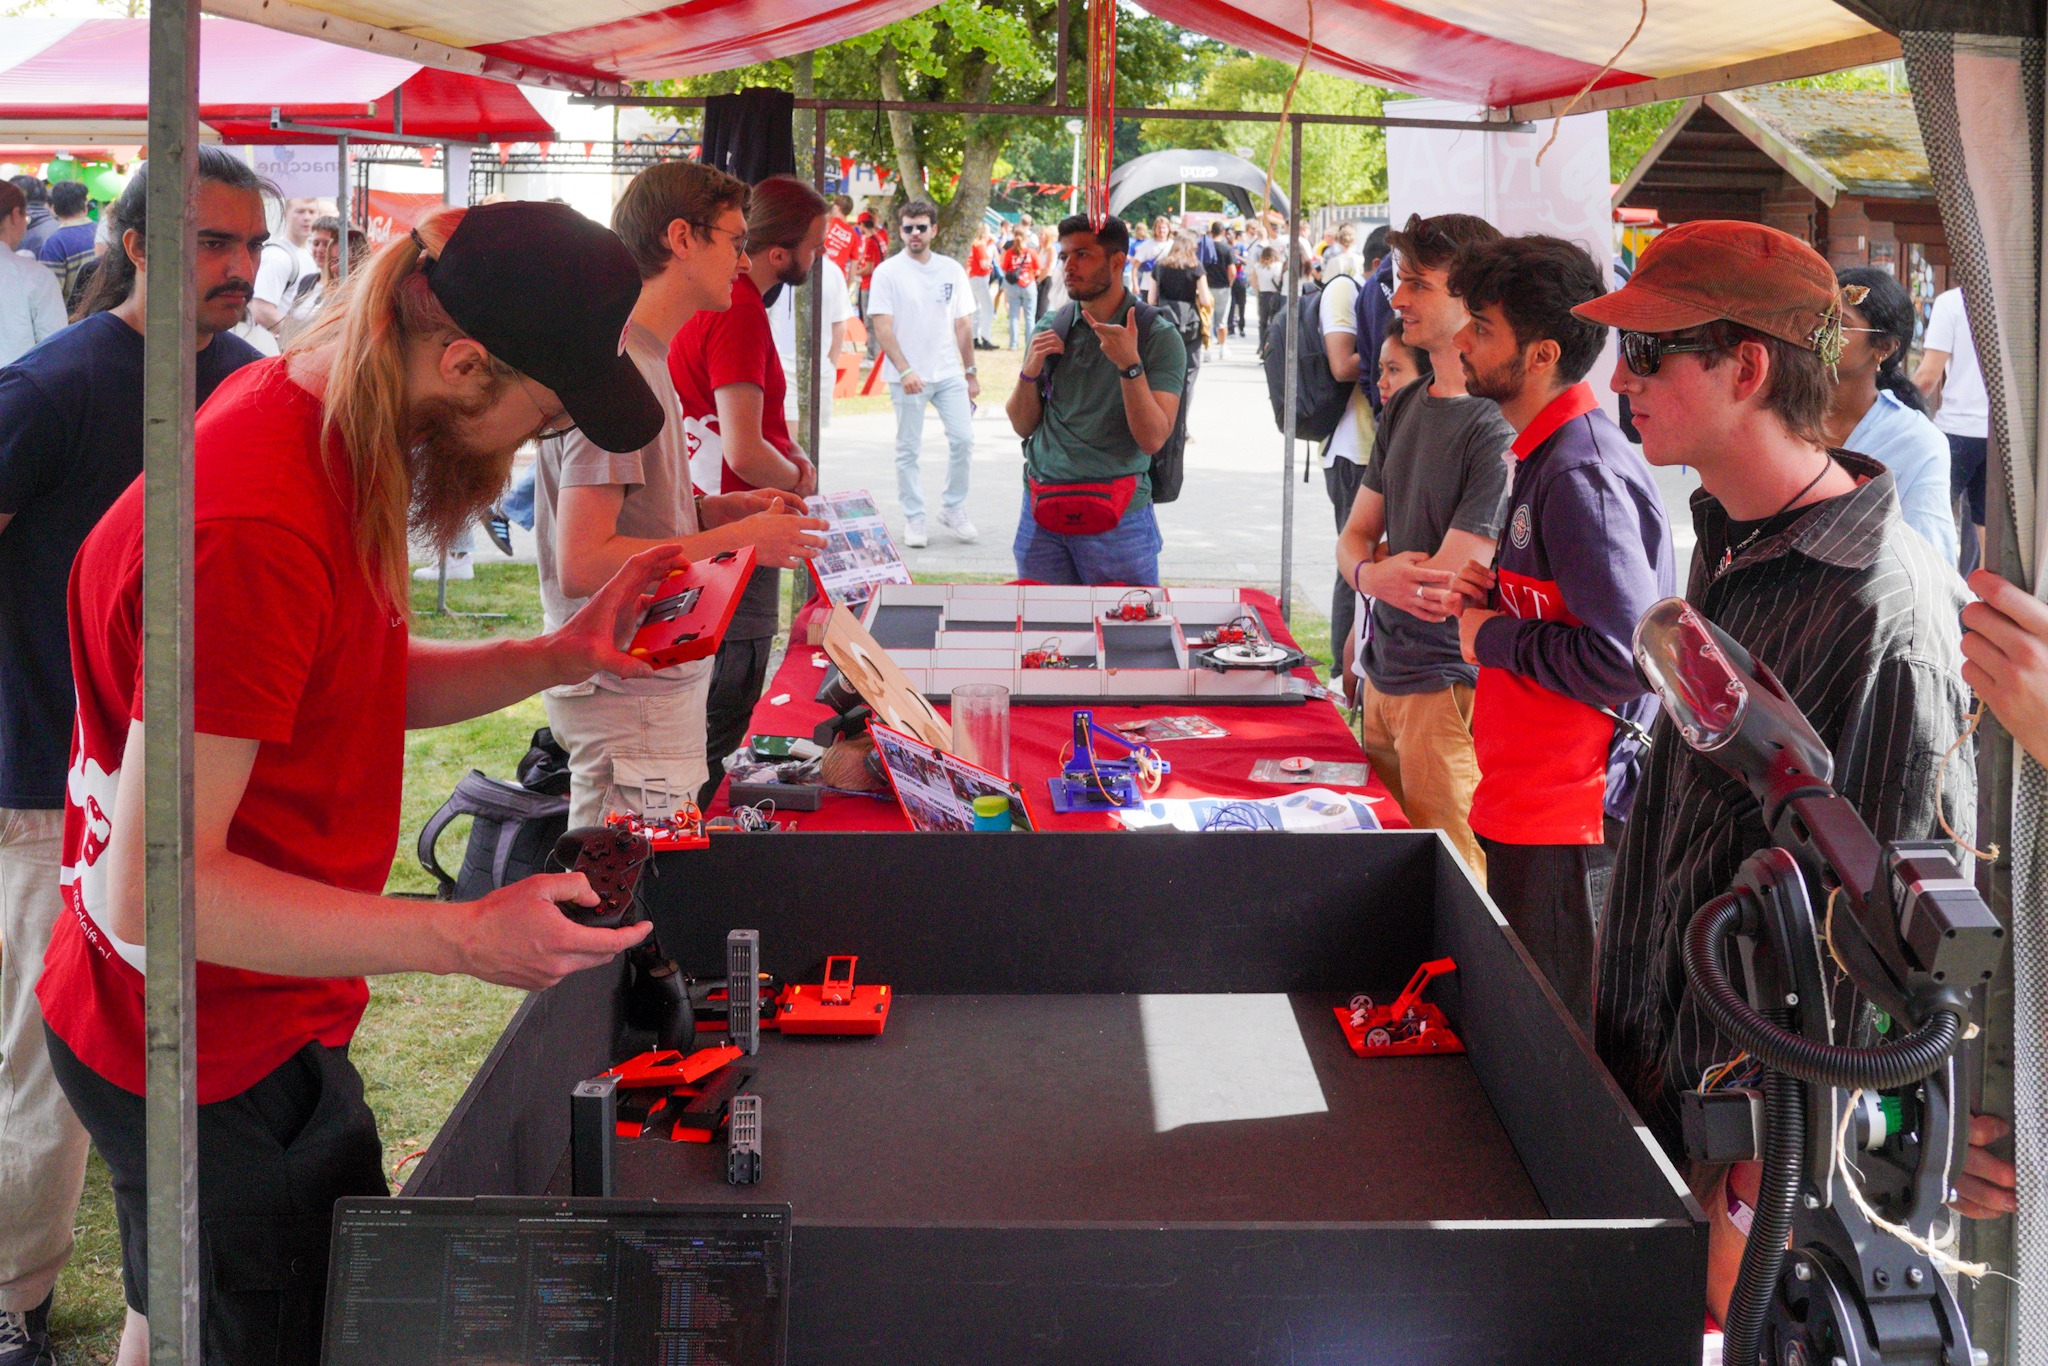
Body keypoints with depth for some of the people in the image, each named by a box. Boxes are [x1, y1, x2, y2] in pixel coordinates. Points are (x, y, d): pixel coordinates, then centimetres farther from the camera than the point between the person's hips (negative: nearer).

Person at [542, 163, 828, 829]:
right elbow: (582, 565, -22)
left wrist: (713, 510, 10)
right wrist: (735, 538, -15)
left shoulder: (644, 358, 15)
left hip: (658, 680, 10)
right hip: (630, 696, -10)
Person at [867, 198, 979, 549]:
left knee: (963, 439, -3)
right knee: (908, 450, 3)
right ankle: (914, 520, 12)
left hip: (949, 374, 3)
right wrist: (905, 371, -20)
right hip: (908, 376, -3)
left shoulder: (952, 270, 8)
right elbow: (882, 326, -9)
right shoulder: (887, 273, -4)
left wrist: (970, 372, 13)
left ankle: (953, 509, 15)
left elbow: (961, 325, 14)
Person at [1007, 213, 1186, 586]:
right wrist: (1030, 371, -6)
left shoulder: (1158, 338, -6)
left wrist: (1130, 365, -25)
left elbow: (1153, 439, -15)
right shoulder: (1051, 328, 7)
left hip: (1119, 516, -4)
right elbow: (1023, 426, 12)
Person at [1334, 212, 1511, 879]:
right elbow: (1354, 536, 12)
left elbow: (1450, 587, -20)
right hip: (1384, 674, 8)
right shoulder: (1406, 407, 9)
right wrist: (1373, 574, -12)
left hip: (1450, 686, -8)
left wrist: (1383, 562, 0)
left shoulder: (1500, 428, -19)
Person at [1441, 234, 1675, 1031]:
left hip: (1570, 815, -10)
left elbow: (1623, 659, -26)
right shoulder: (1543, 453, 13)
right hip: (1529, 801, 10)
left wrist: (1493, 637, -13)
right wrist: (1493, 593, 7)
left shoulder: (1583, 473, -20)